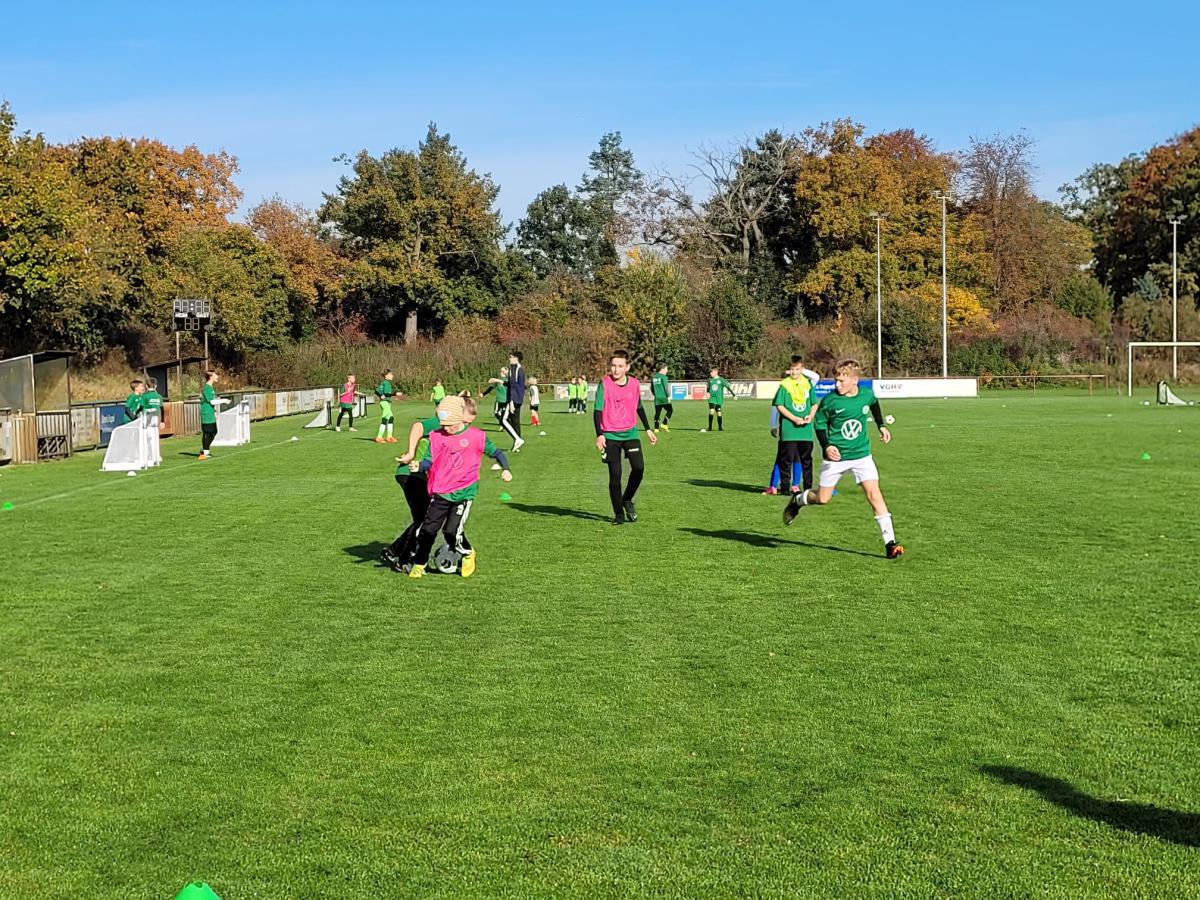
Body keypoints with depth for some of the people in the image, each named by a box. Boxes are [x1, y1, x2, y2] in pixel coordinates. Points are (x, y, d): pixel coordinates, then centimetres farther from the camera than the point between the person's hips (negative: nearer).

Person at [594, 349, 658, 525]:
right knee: (615, 475, -2)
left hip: (630, 433, 3)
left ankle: (627, 500, 13)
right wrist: (599, 435, -19)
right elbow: (598, 411, -9)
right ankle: (618, 514, 11)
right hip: (610, 435, -3)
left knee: (639, 467, -12)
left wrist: (648, 429, 19)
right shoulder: (604, 384, -8)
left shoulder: (635, 384, 2)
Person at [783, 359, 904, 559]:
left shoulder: (867, 394, -6)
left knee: (874, 493, -12)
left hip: (862, 454, 2)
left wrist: (881, 426, 21)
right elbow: (819, 424, -2)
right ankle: (797, 500, 42)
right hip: (836, 456, -1)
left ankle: (890, 543, -12)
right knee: (823, 498, 7)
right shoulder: (830, 400, -15)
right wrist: (826, 446, -17)